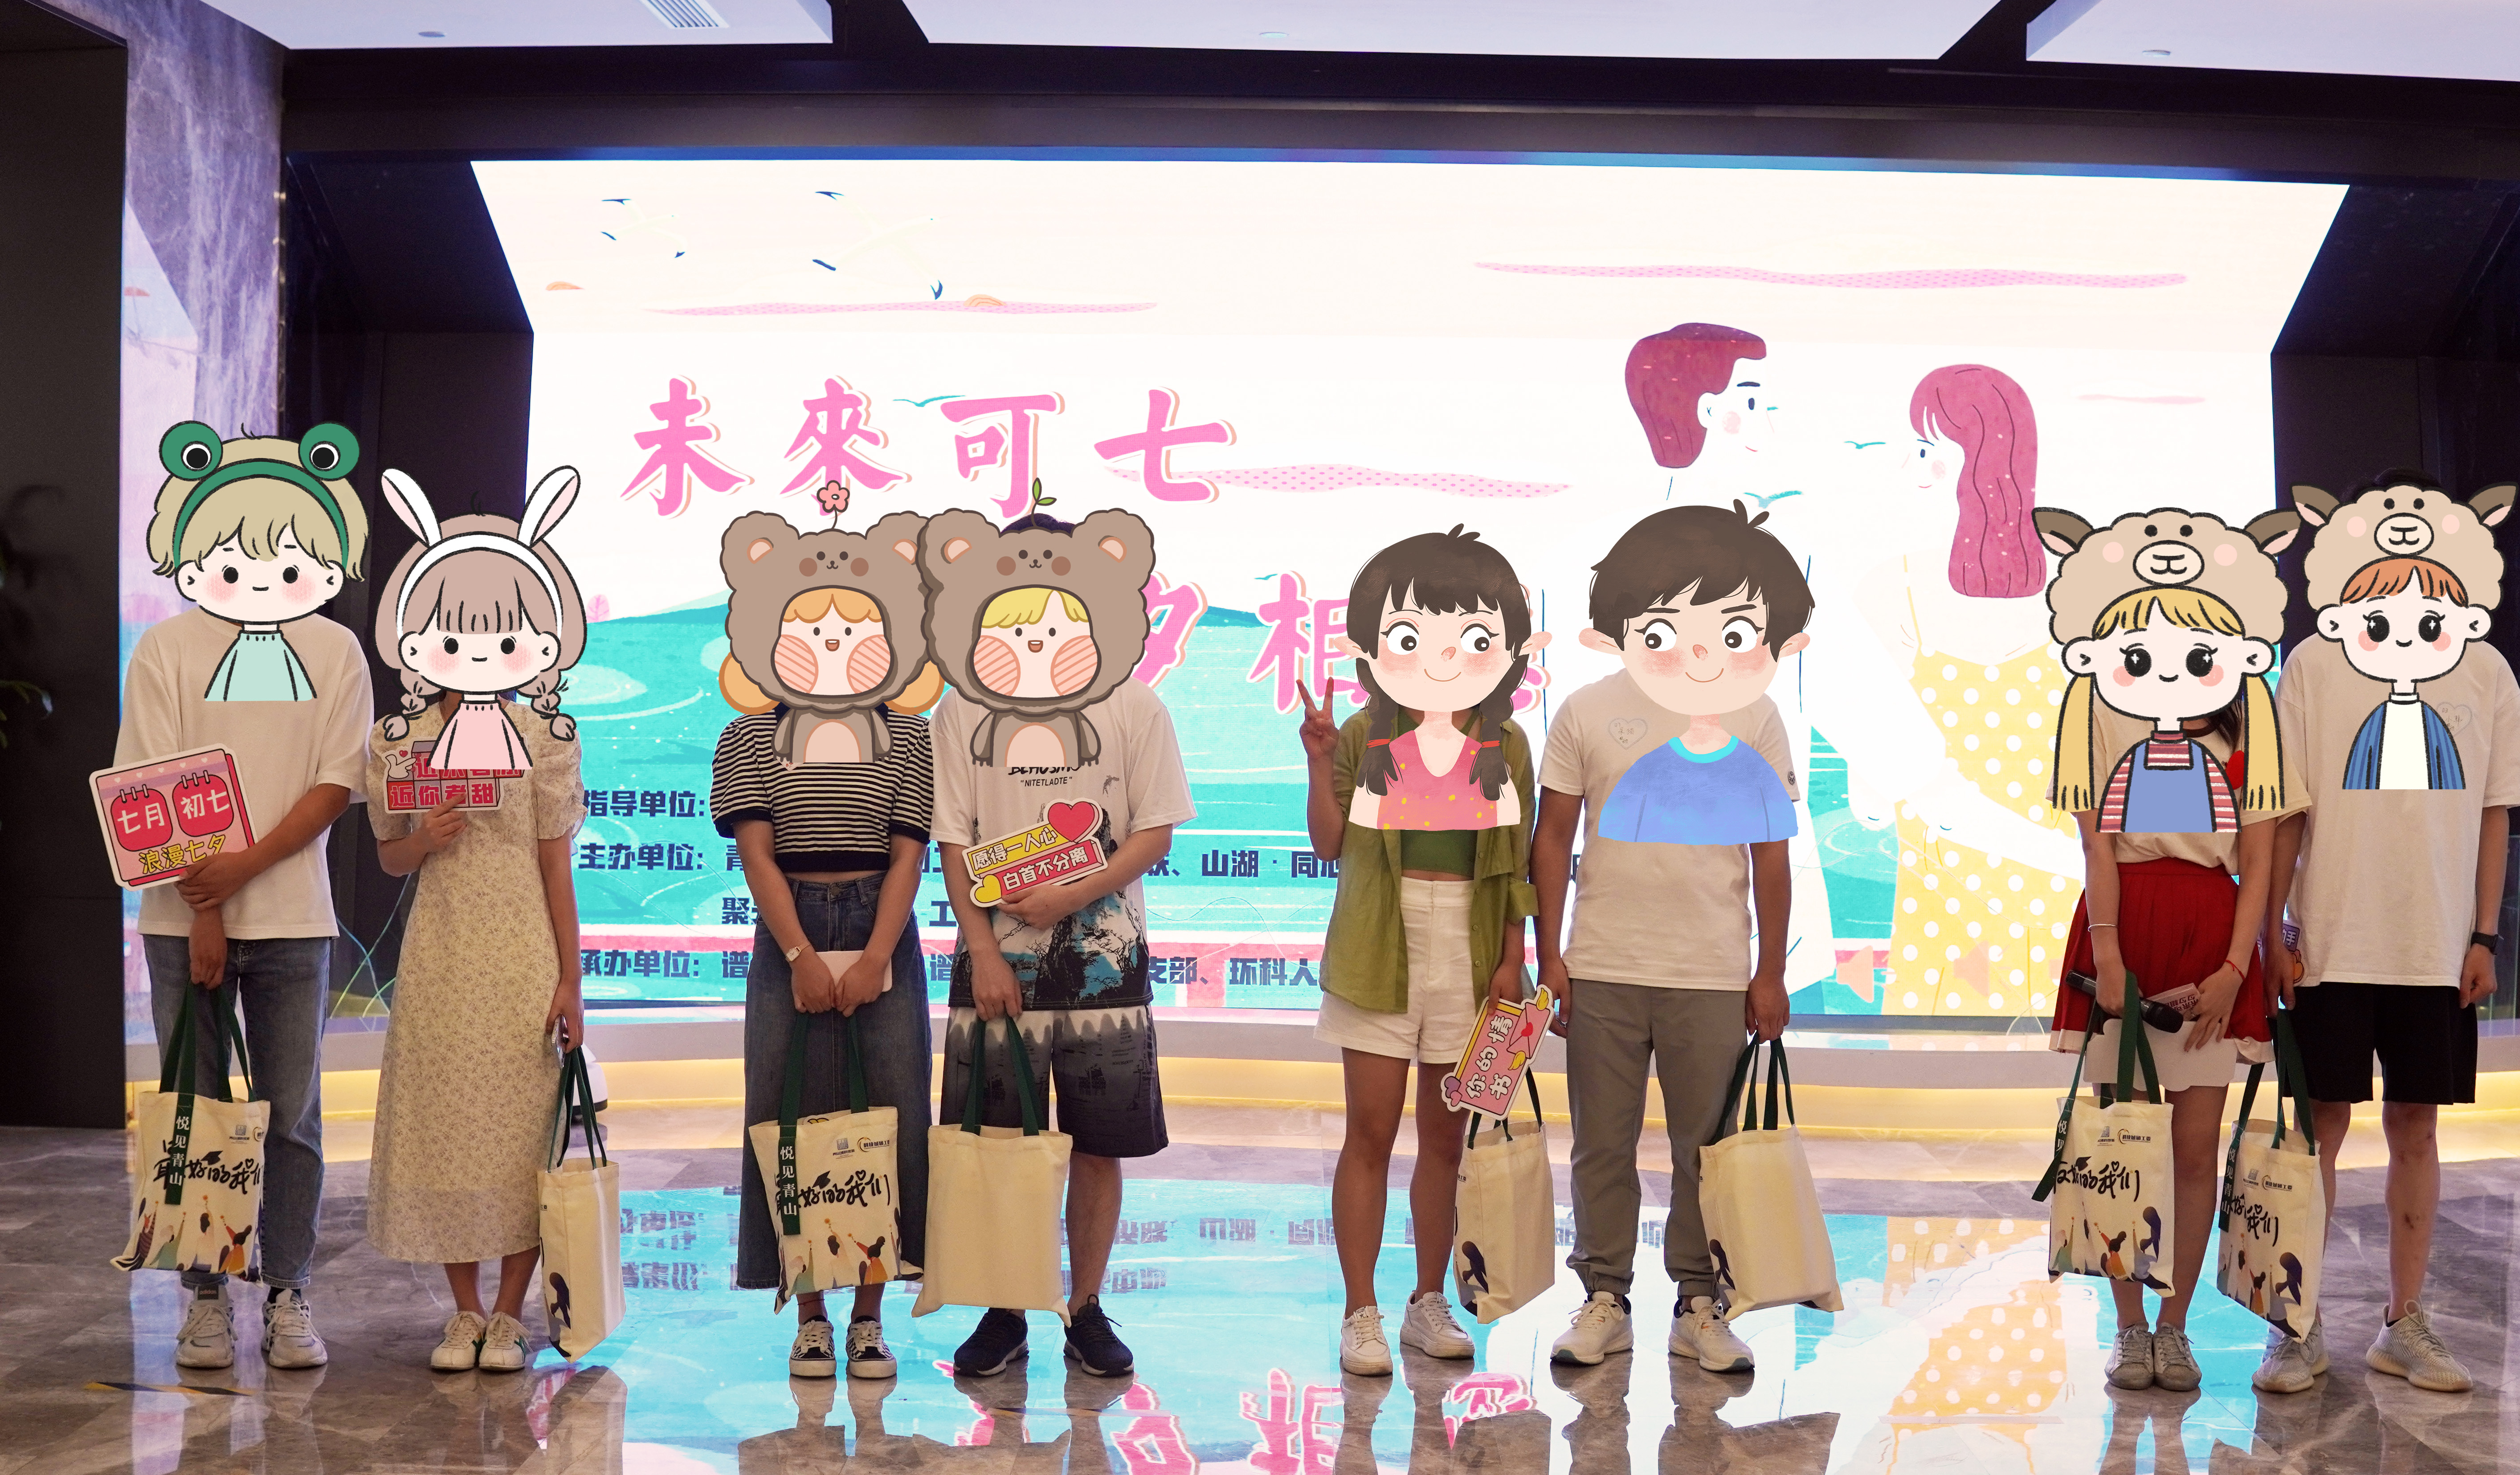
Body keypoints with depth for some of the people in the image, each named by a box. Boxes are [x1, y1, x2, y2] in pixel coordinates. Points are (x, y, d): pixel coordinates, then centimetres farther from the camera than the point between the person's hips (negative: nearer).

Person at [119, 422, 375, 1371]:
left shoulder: (336, 653, 4)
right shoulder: (165, 650, 1)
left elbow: (336, 783, -3)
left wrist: (247, 866, -15)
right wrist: (203, 911, -11)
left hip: (292, 918, 0)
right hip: (184, 919, 0)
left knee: (292, 1115, 5)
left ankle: (288, 1299, 15)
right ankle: (206, 1299, 19)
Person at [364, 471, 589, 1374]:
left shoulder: (544, 741, -1)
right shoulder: (400, 742, 4)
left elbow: (556, 864, -1)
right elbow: (388, 859, 12)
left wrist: (570, 977, -4)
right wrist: (422, 841, -13)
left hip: (522, 954, -2)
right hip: (440, 953, 2)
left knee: (521, 1125, 1)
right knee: (441, 1121, 6)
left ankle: (509, 1314, 14)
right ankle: (464, 1312, 20)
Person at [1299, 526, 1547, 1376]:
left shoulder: (1505, 748, 4)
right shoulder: (1364, 738, 0)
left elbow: (1516, 865, 4)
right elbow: (1330, 846, -4)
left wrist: (1512, 958, -2)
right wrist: (1319, 764, -17)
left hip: (1469, 958, 2)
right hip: (1381, 953, -2)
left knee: (1447, 1133, 9)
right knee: (1371, 1131, 0)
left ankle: (1429, 1303, 22)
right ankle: (1361, 1313, 10)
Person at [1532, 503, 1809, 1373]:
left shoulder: (1754, 720, 4)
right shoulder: (1587, 712, 2)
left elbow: (1771, 853, 7)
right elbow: (1554, 835, 5)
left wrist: (1771, 973, 5)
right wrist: (1548, 951, 0)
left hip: (1714, 975, 0)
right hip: (1601, 972, 0)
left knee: (1708, 1146, 7)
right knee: (1602, 1145, 7)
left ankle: (1700, 1307, 20)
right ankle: (1604, 1300, 21)